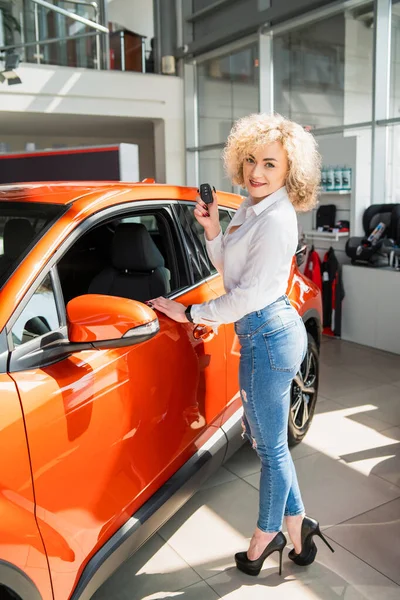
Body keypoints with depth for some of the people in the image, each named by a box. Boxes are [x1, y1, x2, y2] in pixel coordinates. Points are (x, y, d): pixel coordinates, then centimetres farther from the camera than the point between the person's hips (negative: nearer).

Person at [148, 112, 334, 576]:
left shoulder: (276, 220, -20)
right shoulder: (250, 208, 9)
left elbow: (250, 293, -21)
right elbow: (230, 272, 14)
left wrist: (190, 313, -11)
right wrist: (212, 230, -1)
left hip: (269, 337, -10)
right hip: (261, 334, 10)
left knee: (271, 447, 9)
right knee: (261, 435, 19)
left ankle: (267, 535, 30)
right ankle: (297, 525, 35)